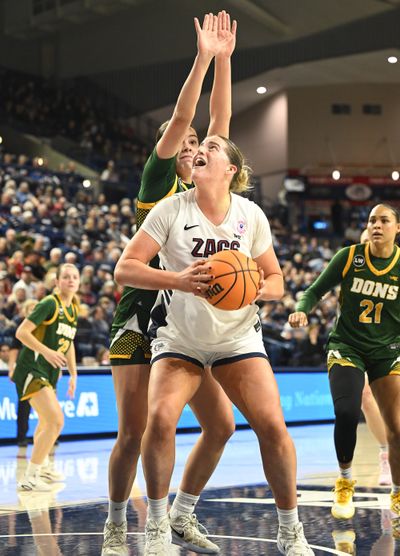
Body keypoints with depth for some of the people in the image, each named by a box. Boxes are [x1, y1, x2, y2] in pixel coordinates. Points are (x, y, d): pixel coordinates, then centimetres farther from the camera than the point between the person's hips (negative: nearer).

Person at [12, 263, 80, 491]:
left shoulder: (73, 310, 11)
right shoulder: (49, 304, -14)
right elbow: (22, 332, -19)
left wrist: (73, 374, 19)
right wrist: (46, 351, -30)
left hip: (49, 372, 9)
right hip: (32, 369, -9)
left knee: (47, 422, 26)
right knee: (56, 421, -21)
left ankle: (44, 466, 49)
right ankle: (29, 477, -14)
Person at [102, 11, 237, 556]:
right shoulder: (157, 183, 1)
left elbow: (219, 122, 8)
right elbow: (179, 121, -10)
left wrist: (224, 60, 2)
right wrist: (203, 59, -13)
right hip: (142, 320, -6)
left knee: (221, 424, -1)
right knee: (134, 433, -9)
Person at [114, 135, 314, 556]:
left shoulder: (251, 215, -4)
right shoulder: (172, 209, -10)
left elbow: (275, 280, 4)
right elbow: (124, 269, -14)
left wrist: (256, 289, -20)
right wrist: (178, 280, -30)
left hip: (238, 337, 1)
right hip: (179, 338, -1)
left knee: (272, 424, -14)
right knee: (160, 417, -24)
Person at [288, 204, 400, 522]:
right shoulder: (349, 257, -7)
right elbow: (316, 290, -1)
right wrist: (302, 311, -19)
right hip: (346, 347, -1)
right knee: (346, 413, -21)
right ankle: (345, 482, 5)